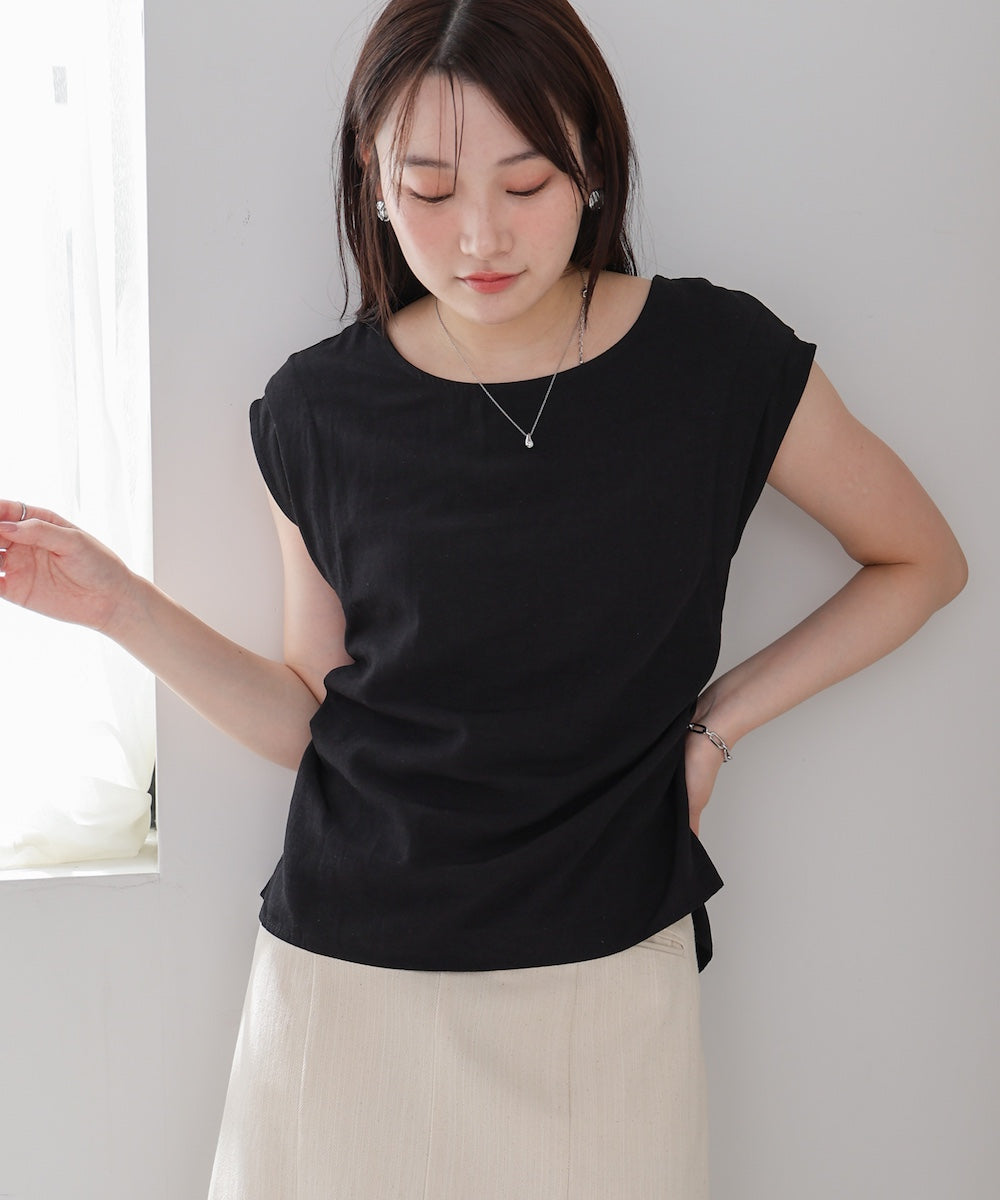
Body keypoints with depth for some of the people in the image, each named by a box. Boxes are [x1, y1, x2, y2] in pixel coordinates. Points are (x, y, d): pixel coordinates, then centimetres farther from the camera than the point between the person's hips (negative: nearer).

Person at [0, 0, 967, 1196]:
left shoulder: (716, 360, -7)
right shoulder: (322, 411, -4)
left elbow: (923, 561, 6)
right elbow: (315, 720, 4)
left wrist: (721, 717, -2)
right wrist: (121, 605, -7)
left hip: (606, 975, 0)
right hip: (350, 976, 1)